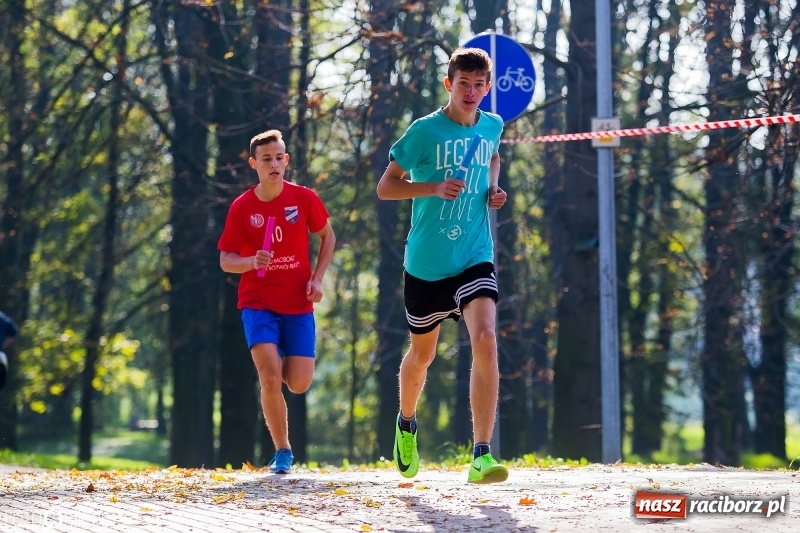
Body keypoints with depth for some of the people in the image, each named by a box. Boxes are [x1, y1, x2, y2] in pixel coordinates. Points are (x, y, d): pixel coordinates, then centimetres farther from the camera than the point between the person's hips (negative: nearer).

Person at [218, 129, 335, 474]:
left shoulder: (304, 199, -2)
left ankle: (283, 362, 33)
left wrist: (317, 278, -1)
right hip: (258, 303, -1)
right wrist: (252, 262, -23)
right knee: (270, 378, -17)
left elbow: (327, 236, 13)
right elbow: (225, 260, -1)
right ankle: (282, 452, 0)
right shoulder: (241, 207, -5)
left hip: (298, 304, 1)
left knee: (299, 384, -5)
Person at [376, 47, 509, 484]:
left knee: (484, 340, -21)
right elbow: (385, 187, -6)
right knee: (422, 354, 15)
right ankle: (406, 424, 48)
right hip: (425, 263, -1)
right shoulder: (425, 131, -9)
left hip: (475, 259, 2)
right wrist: (434, 188, -22)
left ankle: (481, 456, -23)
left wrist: (493, 189, 8)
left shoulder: (492, 126, 4)